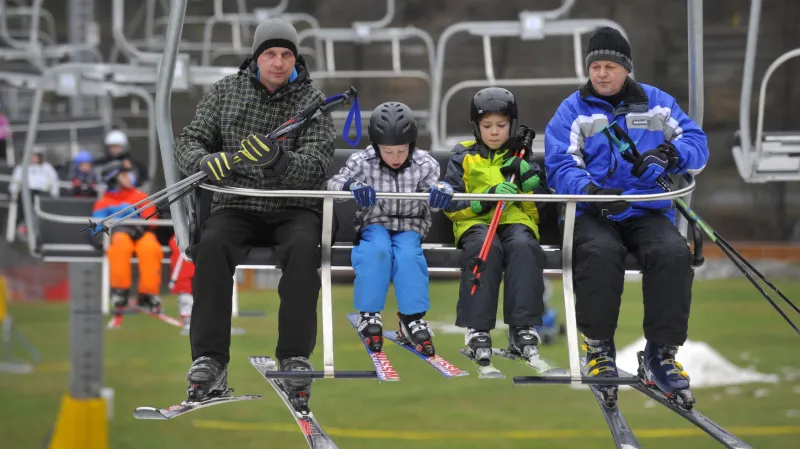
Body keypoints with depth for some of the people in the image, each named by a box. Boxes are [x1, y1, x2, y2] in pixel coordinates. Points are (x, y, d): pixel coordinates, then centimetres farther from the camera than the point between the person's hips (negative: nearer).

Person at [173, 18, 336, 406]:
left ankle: (294, 360, -32)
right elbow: (188, 142, 4)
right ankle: (209, 361, -31)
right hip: (236, 206, 1)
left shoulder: (312, 101, 0)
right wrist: (207, 162, -21)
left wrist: (277, 160, -34)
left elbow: (317, 166, -12)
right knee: (212, 247, -31)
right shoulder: (225, 92, 7)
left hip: (293, 209, -1)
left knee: (303, 249, -35)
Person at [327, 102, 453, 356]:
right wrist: (351, 186, -41)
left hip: (409, 227, 1)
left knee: (408, 255, -30)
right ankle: (369, 315, -20)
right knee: (378, 250, -32)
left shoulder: (425, 165, -9)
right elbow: (334, 184, -18)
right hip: (374, 224, -1)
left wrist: (441, 193, -37)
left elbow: (432, 202, -12)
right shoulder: (363, 162, -11)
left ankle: (412, 318, -19)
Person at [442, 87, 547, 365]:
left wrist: (527, 175, -7)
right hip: (475, 222, -1)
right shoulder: (463, 157, 13)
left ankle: (522, 329, -36)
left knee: (523, 246, -35)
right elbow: (450, 206, 3)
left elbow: (541, 206, 10)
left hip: (516, 220, 1)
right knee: (485, 246, -37)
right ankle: (477, 329, -35)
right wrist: (486, 199, -13)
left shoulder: (521, 157, 17)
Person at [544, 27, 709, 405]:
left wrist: (669, 154, -18)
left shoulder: (657, 104, 13)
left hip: (648, 213, 2)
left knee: (673, 254, -30)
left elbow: (697, 146, 6)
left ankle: (662, 353, -22)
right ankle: (599, 347, -23)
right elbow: (560, 167, -6)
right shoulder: (572, 112, 7)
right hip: (592, 214, -2)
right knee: (601, 253, -36)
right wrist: (590, 190, -28)